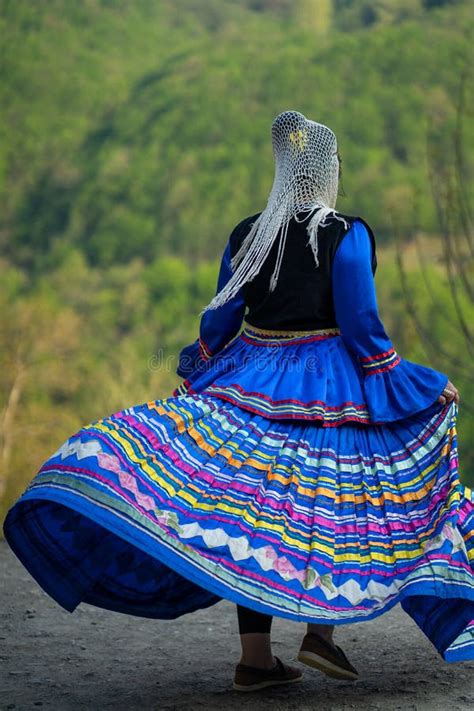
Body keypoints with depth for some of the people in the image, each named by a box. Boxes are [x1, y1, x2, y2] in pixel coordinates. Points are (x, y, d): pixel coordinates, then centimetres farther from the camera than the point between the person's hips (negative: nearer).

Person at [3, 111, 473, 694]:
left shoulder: (245, 236, 2)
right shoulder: (347, 235, -10)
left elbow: (219, 320, 9)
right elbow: (361, 329, -13)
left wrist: (196, 372, 27)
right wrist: (423, 387, -3)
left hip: (251, 383, 3)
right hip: (330, 388, -3)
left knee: (252, 512, 5)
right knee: (341, 502, 13)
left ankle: (255, 658, 0)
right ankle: (321, 632, 4)